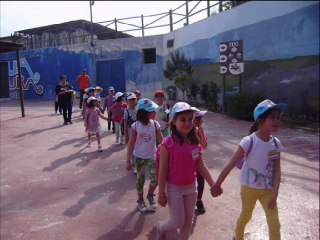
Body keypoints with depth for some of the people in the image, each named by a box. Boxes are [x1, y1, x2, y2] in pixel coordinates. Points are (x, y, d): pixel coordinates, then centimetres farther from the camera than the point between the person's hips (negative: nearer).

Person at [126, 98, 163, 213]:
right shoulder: (135, 126, -16)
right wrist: (128, 161, -6)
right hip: (139, 157, -1)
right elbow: (131, 144, -8)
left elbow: (161, 141, -7)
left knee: (155, 180, -1)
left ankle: (150, 196, 32)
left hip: (152, 156, 1)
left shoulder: (155, 124, -12)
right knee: (140, 180, 11)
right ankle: (140, 200, 36)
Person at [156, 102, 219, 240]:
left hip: (191, 188, 5)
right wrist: (161, 193, -11)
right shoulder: (168, 144, -19)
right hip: (174, 189, -5)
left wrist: (213, 184, 1)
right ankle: (161, 227, 37)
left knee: (188, 222, 17)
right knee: (178, 222, 6)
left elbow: (201, 167, 3)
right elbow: (162, 171, -14)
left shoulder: (195, 143, -3)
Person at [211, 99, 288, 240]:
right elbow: (230, 165, -19)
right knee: (245, 216, 18)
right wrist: (217, 185, -15)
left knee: (275, 224, 9)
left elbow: (277, 171, -6)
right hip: (250, 188, -4)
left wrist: (274, 195, -11)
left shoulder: (276, 143, -8)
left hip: (268, 189, 4)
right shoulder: (249, 141, -24)